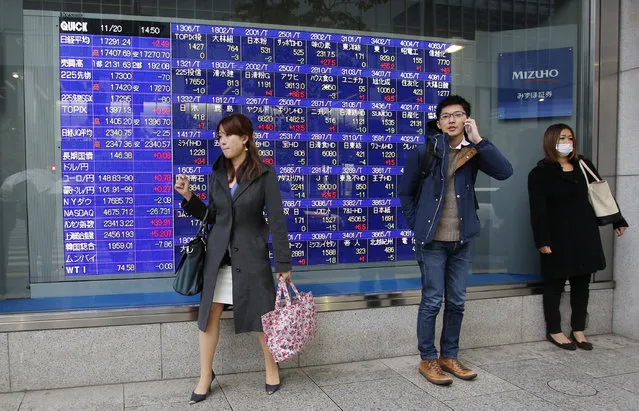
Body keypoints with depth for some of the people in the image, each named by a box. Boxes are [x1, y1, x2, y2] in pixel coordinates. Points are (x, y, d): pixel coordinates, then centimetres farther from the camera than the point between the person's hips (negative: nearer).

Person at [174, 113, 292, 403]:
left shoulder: (265, 174, -9)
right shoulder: (217, 173, 4)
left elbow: (277, 220, -9)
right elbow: (212, 216, 11)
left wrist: (284, 263, -9)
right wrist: (189, 198, -5)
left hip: (251, 255, -4)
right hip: (218, 254, 4)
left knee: (262, 314, 7)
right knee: (209, 314, 7)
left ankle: (272, 368, 29)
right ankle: (205, 376, 23)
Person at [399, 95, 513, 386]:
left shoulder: (473, 151, 3)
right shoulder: (425, 151, -5)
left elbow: (504, 172, -14)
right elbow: (406, 193, 2)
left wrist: (478, 140, -15)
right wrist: (417, 227, -2)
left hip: (461, 241, 4)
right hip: (432, 241, -4)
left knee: (457, 303, 12)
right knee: (432, 302, 1)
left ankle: (449, 357, 27)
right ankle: (428, 360, 15)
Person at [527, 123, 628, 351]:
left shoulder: (584, 165, 10)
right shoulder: (540, 173, -6)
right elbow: (538, 210, -11)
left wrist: (618, 220, 14)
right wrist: (542, 241, -17)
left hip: (585, 235, 5)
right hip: (558, 237, -5)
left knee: (582, 283, 10)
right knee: (555, 283, 4)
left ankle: (578, 330, 21)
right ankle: (554, 331, 15)